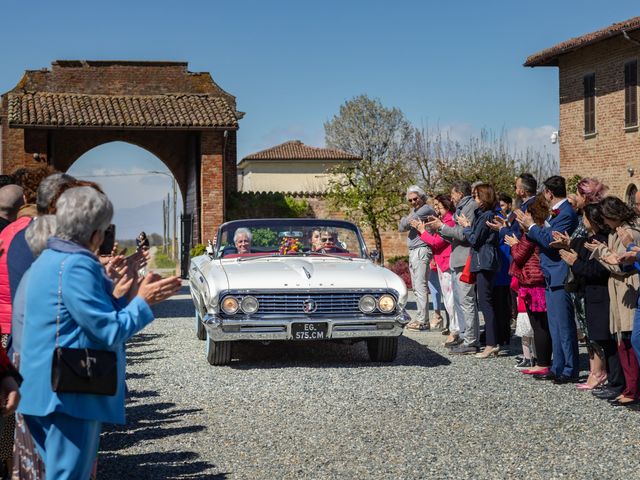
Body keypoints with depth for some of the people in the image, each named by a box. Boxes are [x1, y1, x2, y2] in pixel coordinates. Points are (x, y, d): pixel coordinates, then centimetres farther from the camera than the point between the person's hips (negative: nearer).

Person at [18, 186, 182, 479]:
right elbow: (111, 331, -17)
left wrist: (128, 298, 15)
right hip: (71, 396, -10)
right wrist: (143, 301, -4)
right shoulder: (77, 265, -18)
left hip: (45, 389, 10)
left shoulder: (48, 260, 15)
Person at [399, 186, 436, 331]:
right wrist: (408, 221, -6)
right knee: (416, 287, 10)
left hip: (422, 250, -10)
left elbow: (405, 223, -14)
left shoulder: (426, 209, -11)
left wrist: (406, 221, 7)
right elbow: (402, 227, 13)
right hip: (413, 252, 10)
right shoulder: (414, 211, 20)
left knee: (421, 286, -12)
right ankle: (421, 318, 14)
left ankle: (422, 321, -14)